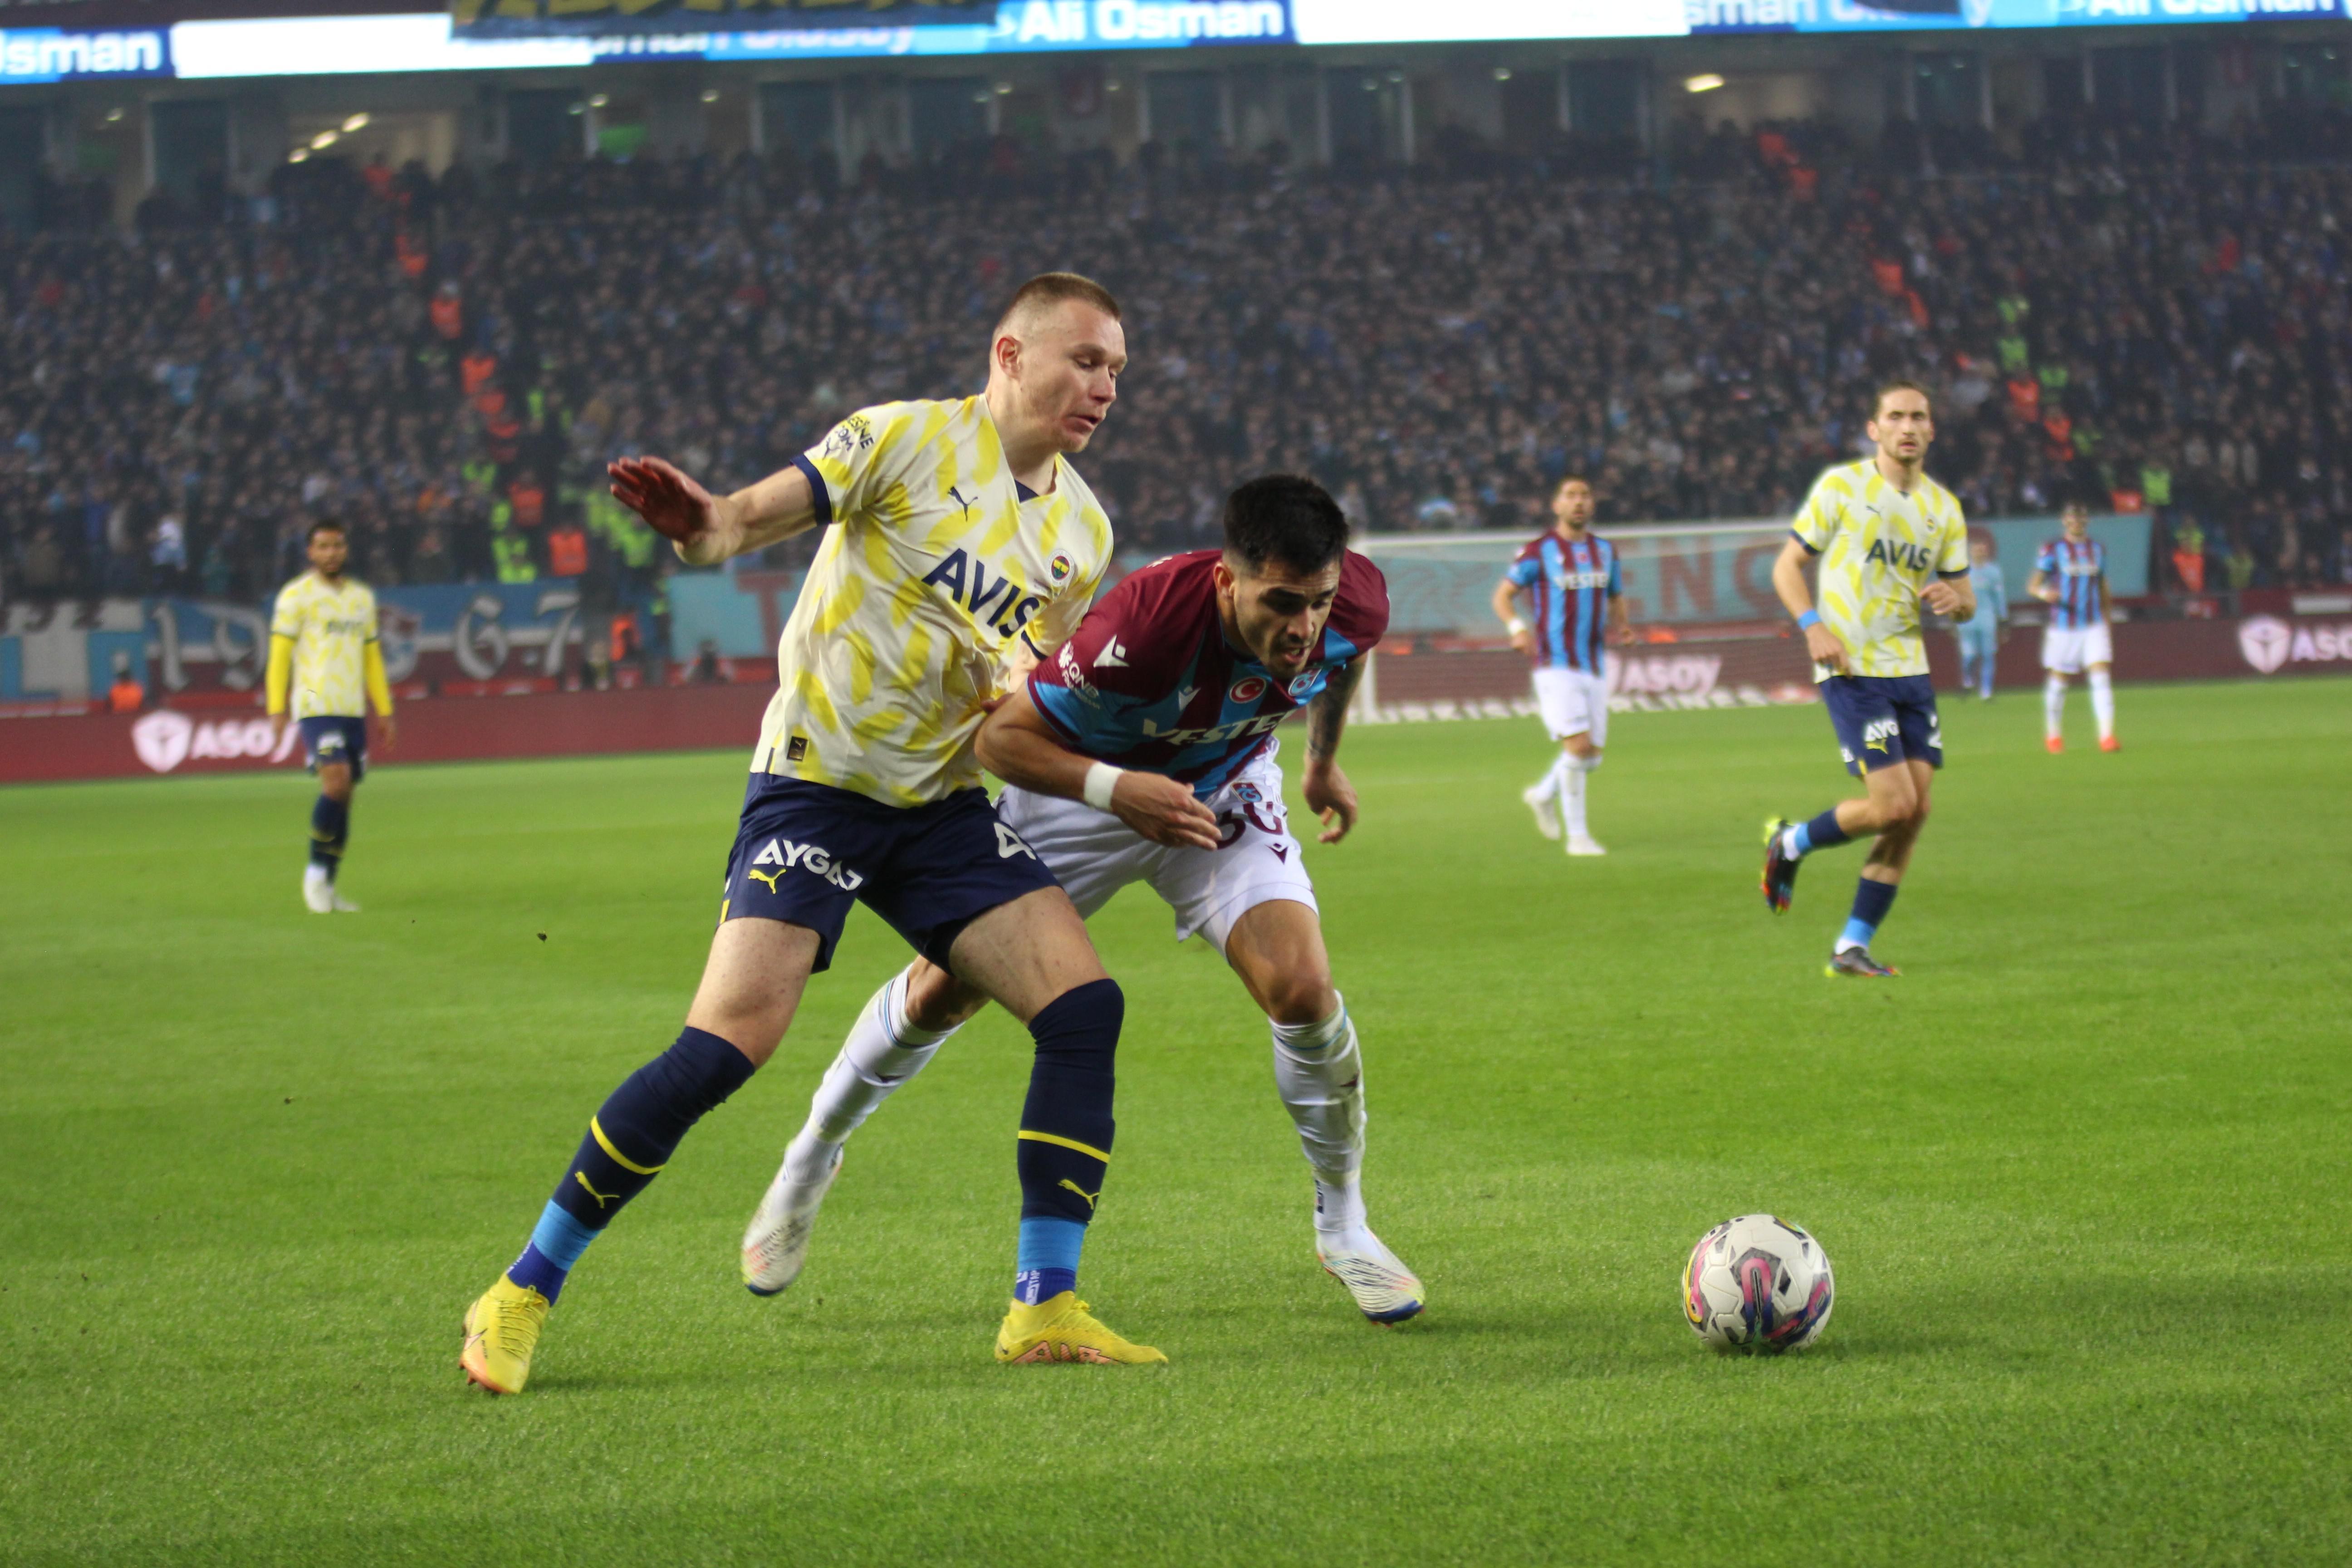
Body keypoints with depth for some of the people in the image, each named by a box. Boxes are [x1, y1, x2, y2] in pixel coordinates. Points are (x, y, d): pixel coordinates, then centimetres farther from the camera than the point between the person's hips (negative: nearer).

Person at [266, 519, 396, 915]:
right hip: (316, 706, -6)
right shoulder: (296, 596, 0)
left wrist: (385, 712, 19)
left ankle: (327, 887, 11)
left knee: (344, 796, 3)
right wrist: (276, 709, -10)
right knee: (336, 782, -21)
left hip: (354, 710, 6)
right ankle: (316, 873, -7)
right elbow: (279, 655, -2)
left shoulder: (363, 597, 17)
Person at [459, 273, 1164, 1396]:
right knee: (728, 1043, -17)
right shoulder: (911, 439, -8)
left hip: (944, 803, 6)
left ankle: (1044, 1314, -3)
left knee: (1084, 1006, -10)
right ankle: (523, 1294, -5)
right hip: (816, 782, -6)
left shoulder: (1082, 531, 10)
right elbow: (766, 512, -21)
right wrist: (710, 525, -45)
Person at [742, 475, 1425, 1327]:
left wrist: (1324, 760, 15)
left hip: (1224, 793, 3)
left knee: (1303, 991, -18)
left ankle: (1343, 1224, 4)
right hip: (1080, 783, -2)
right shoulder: (1146, 623, -42)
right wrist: (1117, 789, -47)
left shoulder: (1354, 603, -27)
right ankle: (813, 1157, 32)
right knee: (942, 993, 4)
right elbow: (1003, 734, -32)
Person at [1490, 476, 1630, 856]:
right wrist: (1517, 628, -20)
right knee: (1578, 745, -17)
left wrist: (1621, 626, 1)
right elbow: (1502, 595, -1)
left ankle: (1544, 794, 37)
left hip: (1594, 667, 6)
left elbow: (1616, 597, 23)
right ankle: (1577, 835, -8)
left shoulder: (1605, 550, 11)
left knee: (1592, 755, 9)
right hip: (1555, 665, -6)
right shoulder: (1540, 551, -4)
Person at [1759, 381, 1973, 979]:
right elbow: (1787, 565, 0)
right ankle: (1790, 844, 12)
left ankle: (1852, 948, 7)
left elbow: (1966, 602, 15)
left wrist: (1954, 599, -10)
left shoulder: (1943, 506, 10)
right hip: (1852, 671, -6)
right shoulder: (1841, 486, -4)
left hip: (1910, 669, 6)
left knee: (1915, 811, -1)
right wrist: (1813, 625, -17)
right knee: (1893, 805, -15)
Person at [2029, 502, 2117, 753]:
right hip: (2062, 626, -3)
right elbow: (2033, 584, -4)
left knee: (2101, 674, -12)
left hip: (2093, 624, 3)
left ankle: (2107, 734, -17)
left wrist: (2107, 622, 21)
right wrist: (2044, 593, -27)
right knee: (2058, 679, 4)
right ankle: (2053, 734, 22)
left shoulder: (2097, 549, 11)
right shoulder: (2052, 550, -1)